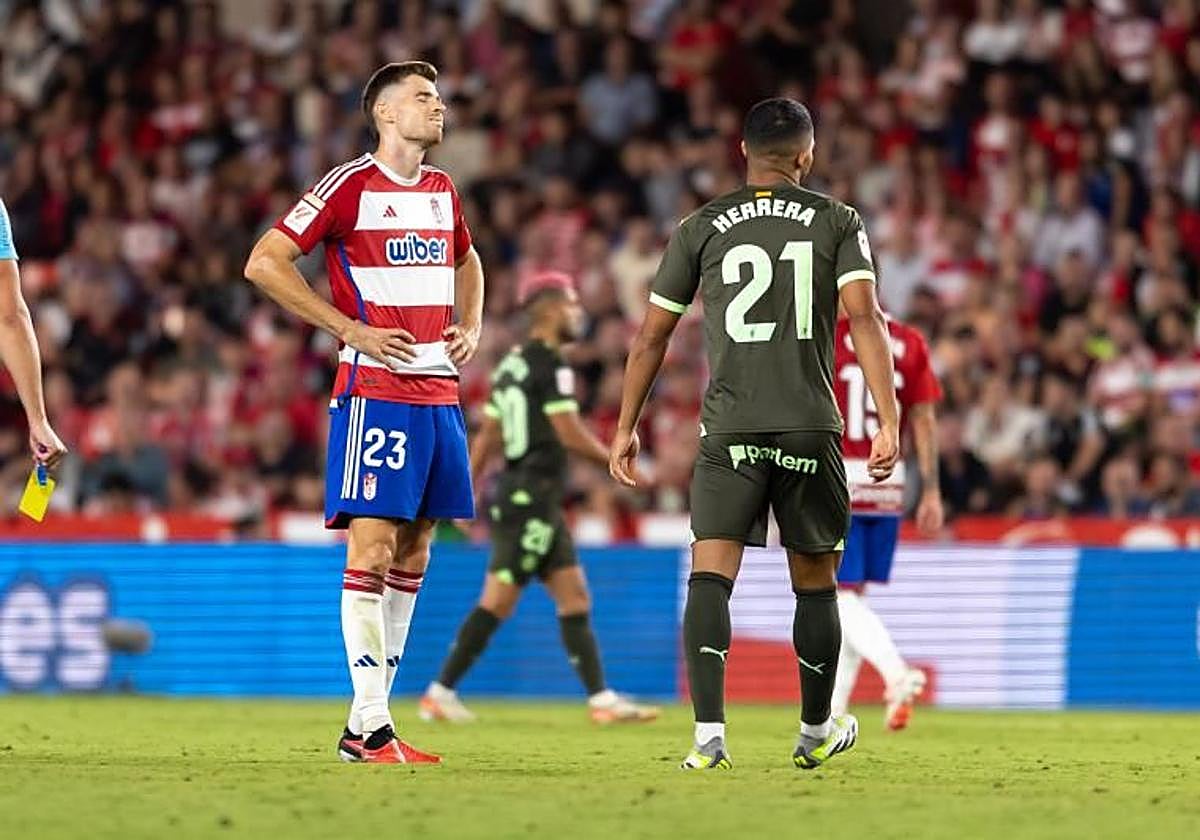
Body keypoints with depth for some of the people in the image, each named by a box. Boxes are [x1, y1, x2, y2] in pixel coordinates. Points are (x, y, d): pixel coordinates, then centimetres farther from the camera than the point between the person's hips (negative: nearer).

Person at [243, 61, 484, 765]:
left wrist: (471, 327, 15)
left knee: (413, 553, 7)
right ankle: (371, 727, -12)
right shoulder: (351, 185, -6)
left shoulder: (442, 191, 15)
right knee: (372, 549, -11)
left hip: (441, 393, 8)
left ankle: (368, 719, 12)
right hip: (375, 390, -8)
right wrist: (350, 328, -12)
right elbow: (265, 263, -9)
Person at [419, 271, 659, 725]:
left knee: (575, 597, 8)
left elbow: (486, 437, 17)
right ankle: (440, 692, -2)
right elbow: (570, 435, -18)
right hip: (532, 496, -10)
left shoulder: (511, 364, 14)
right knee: (498, 601, -6)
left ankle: (602, 699, 6)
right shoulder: (551, 366, -13)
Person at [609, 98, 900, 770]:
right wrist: (889, 421, -13)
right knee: (815, 581, 15)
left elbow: (652, 337, 9)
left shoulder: (701, 228, 8)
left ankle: (709, 735, -20)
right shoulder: (838, 223, 5)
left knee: (710, 576, -5)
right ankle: (817, 732, 29)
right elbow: (865, 317, -9)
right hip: (811, 428, 0)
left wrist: (627, 427, 18)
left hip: (730, 431, 0)